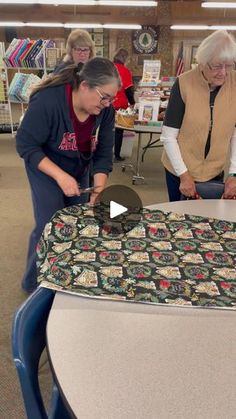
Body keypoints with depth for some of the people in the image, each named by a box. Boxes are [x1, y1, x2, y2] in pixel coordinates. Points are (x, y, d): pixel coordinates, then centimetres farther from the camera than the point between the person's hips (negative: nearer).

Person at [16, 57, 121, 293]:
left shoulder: (105, 110, -18)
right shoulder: (47, 101, -32)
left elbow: (103, 152, -12)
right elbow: (25, 145, -26)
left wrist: (99, 191, -22)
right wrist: (60, 176, -34)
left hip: (80, 170, 5)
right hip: (46, 169, -4)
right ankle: (34, 283, 19)